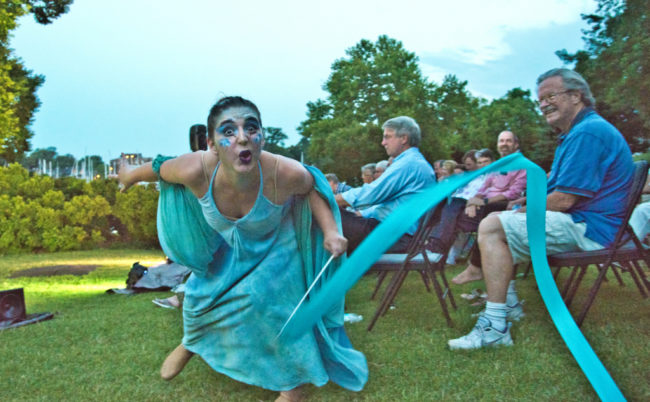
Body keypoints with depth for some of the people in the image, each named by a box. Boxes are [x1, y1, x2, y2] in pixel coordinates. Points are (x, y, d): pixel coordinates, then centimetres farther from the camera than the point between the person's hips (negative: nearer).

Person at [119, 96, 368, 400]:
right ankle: (192, 342, 52)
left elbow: (311, 188, -15)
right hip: (226, 246, 3)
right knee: (200, 291, 13)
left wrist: (331, 231, -28)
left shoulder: (285, 173, -41)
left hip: (274, 244, -2)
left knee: (264, 297, -14)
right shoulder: (196, 170, -38)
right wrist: (130, 176, 7)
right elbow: (160, 168, -14)